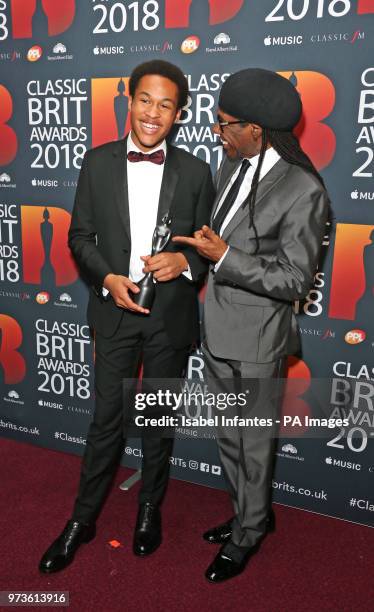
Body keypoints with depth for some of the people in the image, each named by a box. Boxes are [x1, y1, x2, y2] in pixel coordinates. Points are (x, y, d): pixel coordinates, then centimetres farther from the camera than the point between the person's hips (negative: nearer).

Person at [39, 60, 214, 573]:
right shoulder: (98, 163, -1)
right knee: (106, 420, 9)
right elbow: (80, 235, 3)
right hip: (115, 311, 0)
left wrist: (185, 261, -18)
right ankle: (83, 518, 29)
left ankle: (150, 510, 38)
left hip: (171, 315, 0)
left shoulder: (195, 171, -2)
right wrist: (108, 278, -13)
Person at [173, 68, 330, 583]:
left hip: (257, 341, -7)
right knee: (228, 437, 22)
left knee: (255, 444, 13)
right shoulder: (232, 165, 3)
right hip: (218, 331, 8)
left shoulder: (304, 191, -20)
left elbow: (294, 280, -18)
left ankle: (248, 534, 37)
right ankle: (252, 513, 45)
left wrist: (224, 257, -23)